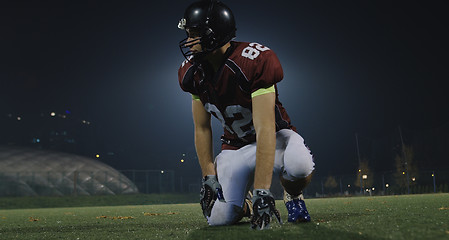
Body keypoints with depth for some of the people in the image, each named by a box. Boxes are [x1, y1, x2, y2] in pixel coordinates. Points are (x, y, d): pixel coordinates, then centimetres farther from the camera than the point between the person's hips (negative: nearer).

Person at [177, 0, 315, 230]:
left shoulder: (253, 62, -30)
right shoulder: (194, 73, -9)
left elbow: (264, 129, -35)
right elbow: (202, 128, 2)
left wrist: (261, 191, -40)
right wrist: (209, 176, -3)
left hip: (272, 138, -4)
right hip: (235, 147, 5)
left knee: (299, 165, -39)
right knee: (220, 219, -9)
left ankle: (292, 197, -3)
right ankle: (246, 206, 28)